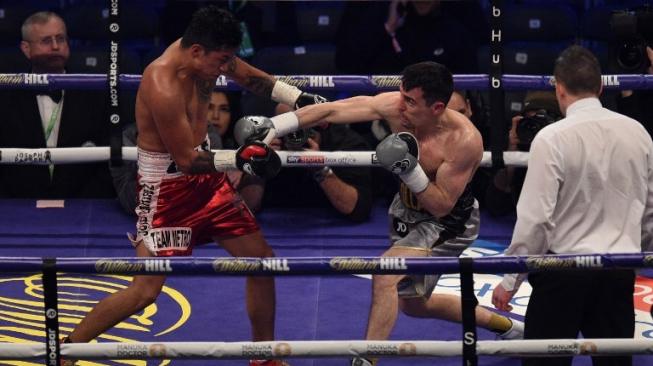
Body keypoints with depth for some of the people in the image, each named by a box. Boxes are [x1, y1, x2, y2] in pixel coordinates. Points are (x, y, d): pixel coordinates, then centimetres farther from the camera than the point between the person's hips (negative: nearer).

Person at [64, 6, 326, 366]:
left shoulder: (203, 53, -7)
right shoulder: (163, 87, -31)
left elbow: (251, 77, 13)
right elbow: (187, 159, -25)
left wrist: (301, 100, 6)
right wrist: (239, 157, -32)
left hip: (206, 176, 9)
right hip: (167, 187, -9)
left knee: (262, 260, 10)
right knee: (145, 290, -13)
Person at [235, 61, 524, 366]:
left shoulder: (464, 141, -33)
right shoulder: (394, 106, -21)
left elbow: (441, 206, -27)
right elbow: (331, 111, -20)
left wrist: (410, 171, -40)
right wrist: (275, 126, -25)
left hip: (447, 221, -8)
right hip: (407, 209, 8)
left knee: (386, 275, -28)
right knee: (413, 303, 23)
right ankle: (504, 325, 42)